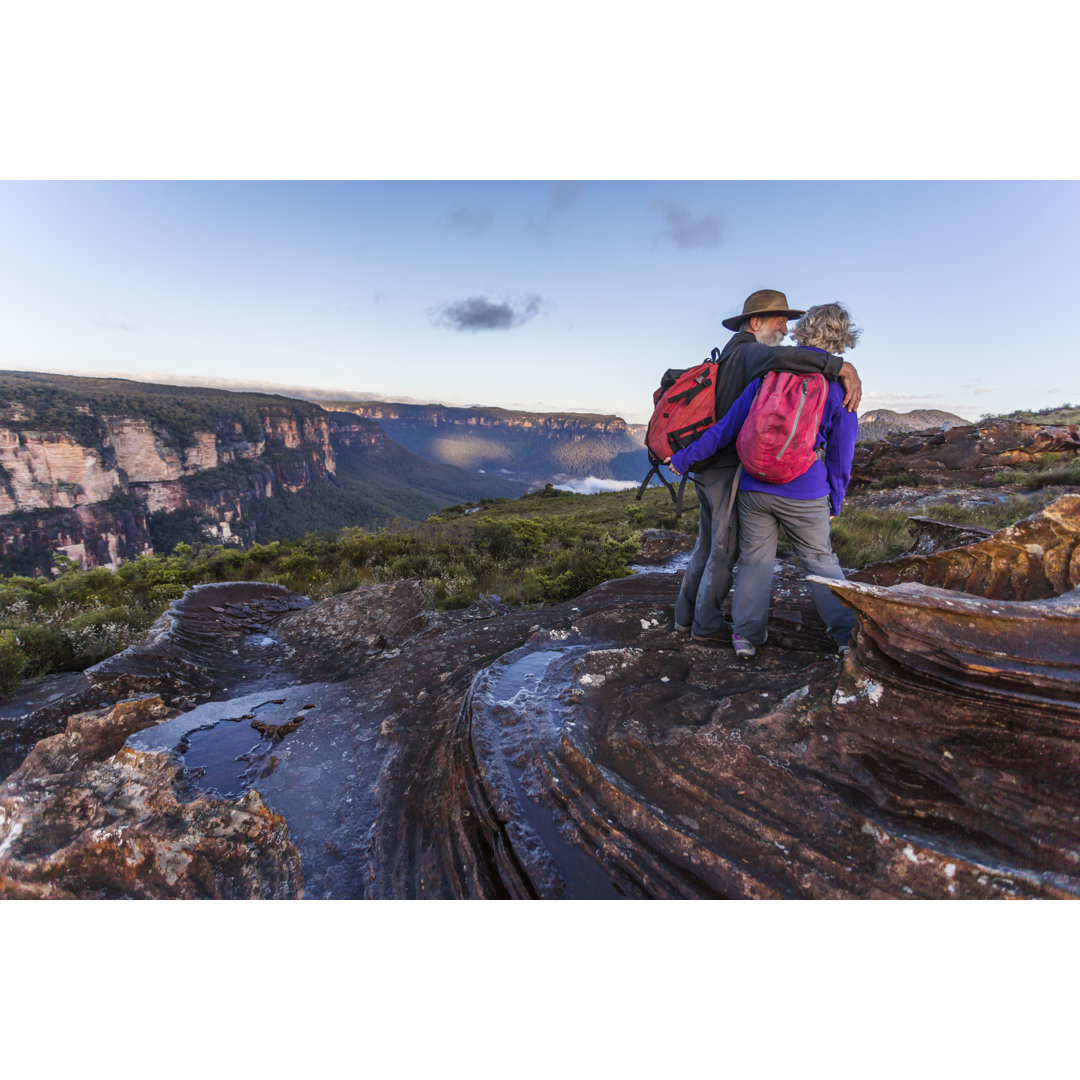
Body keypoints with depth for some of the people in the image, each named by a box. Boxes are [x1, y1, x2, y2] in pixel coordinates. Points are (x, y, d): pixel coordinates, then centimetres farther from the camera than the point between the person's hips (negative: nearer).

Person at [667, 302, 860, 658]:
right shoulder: (839, 385, -1)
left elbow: (728, 425, -2)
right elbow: (841, 452, 4)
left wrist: (684, 458, 5)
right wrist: (835, 501, 15)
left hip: (754, 488, 1)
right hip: (805, 494, -1)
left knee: (754, 559, 11)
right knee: (821, 561, 14)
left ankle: (746, 634, 11)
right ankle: (847, 633, 19)